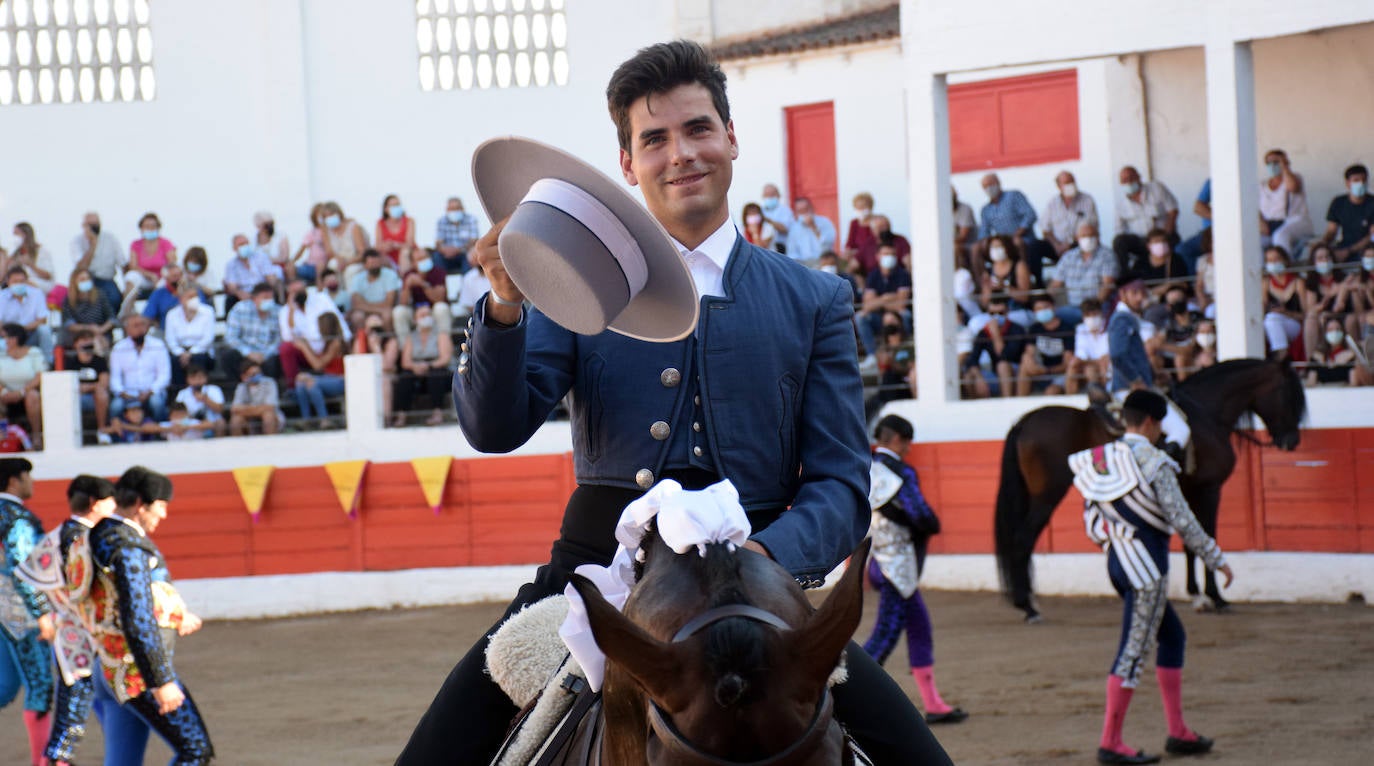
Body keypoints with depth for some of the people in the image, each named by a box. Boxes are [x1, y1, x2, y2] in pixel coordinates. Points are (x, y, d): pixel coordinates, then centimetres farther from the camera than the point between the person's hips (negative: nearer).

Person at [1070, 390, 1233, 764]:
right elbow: (1181, 519, -15)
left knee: (1172, 636, 19)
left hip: (1117, 561, 8)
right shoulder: (1153, 462, -15)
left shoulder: (1100, 461, 7)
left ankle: (1178, 732, 21)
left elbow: (1093, 521, 9)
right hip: (1146, 566, -8)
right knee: (1134, 649, -5)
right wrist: (1216, 558, -7)